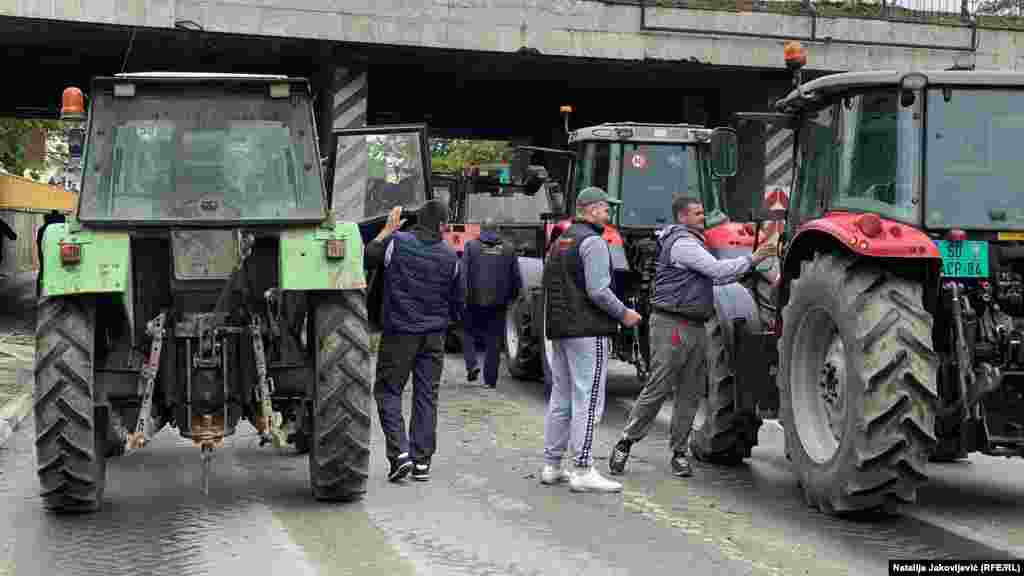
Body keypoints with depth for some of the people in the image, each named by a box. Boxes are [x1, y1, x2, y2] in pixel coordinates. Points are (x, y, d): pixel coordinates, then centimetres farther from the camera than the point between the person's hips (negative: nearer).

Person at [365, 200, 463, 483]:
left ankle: (400, 452, -8)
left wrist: (386, 230, 13)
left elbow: (366, 258, 6)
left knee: (388, 391, 6)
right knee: (426, 396, 8)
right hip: (434, 336, 3)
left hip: (399, 333, -2)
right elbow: (457, 303, 10)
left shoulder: (396, 242, -9)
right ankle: (422, 461, 9)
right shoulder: (450, 256, 1)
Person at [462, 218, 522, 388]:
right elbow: (516, 278, 6)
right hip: (498, 302, 2)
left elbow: (463, 274, -7)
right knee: (494, 339, 7)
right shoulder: (508, 249, 5)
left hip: (475, 299, -1)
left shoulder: (472, 246, -2)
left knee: (471, 333, 16)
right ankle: (490, 379, 8)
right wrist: (511, 296, 19)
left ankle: (472, 364, -5)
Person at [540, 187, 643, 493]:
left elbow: (549, 285, 20)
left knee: (560, 398, 14)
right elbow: (598, 291, -19)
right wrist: (624, 314, -7)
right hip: (588, 330, -9)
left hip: (559, 329, 9)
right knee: (588, 400, -8)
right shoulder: (593, 242, -11)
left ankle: (551, 465, 17)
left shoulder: (559, 241, 17)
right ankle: (583, 471, -10)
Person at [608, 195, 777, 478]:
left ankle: (679, 452, 13)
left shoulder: (693, 242, 21)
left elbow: (715, 277, 22)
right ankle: (625, 444, 0)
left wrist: (751, 263, 13)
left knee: (691, 392, 8)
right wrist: (752, 259, -12)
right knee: (657, 388, -8)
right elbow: (718, 270, -17)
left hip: (695, 327, 10)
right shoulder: (682, 243, -12)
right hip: (672, 325, -10)